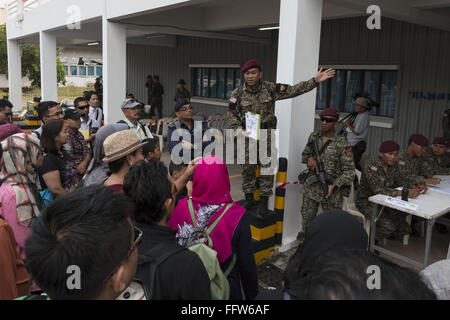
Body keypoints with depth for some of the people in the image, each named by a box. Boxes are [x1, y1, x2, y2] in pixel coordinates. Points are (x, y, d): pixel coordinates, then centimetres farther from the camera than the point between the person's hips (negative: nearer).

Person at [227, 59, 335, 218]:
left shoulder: (270, 89, -4)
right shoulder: (238, 93, -2)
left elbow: (293, 90, -4)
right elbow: (231, 115, 3)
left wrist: (315, 81, -12)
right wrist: (239, 130, -12)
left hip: (266, 135, -1)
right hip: (247, 135, 1)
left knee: (266, 167, 1)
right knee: (248, 167, 7)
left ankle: (264, 201, 13)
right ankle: (249, 198, 23)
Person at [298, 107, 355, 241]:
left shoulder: (342, 144, -11)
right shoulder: (314, 137, 4)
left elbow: (349, 171, -10)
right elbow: (305, 153, 19)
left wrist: (334, 185, -20)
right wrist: (309, 158, -5)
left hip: (332, 189, -4)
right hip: (312, 186, 4)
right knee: (307, 218, 10)